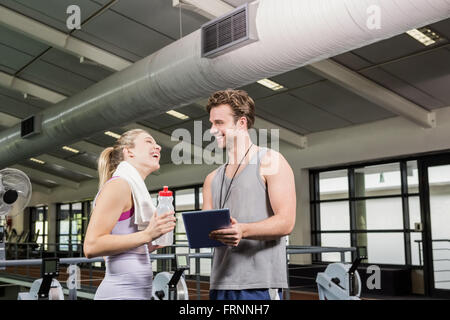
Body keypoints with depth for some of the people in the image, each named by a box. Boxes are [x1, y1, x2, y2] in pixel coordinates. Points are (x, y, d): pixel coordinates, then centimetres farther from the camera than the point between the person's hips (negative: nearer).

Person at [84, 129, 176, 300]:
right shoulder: (118, 185, -11)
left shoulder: (134, 189, 15)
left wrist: (152, 244, 8)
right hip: (120, 293, -9)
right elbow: (91, 247, -20)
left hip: (139, 292, 9)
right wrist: (147, 235, -22)